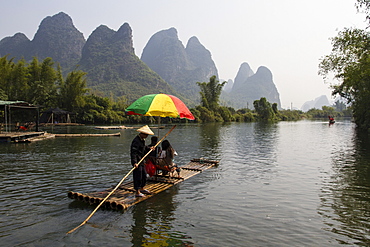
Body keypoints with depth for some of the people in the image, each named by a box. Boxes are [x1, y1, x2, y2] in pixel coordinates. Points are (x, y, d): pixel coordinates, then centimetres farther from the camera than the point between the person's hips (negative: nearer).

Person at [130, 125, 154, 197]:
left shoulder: (142, 140, 11)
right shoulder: (136, 141, -21)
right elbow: (133, 152, -27)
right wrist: (135, 162, -34)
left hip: (141, 160, 10)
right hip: (137, 161, -10)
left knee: (144, 175, 18)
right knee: (138, 176, -4)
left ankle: (142, 189, 34)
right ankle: (137, 192, 7)